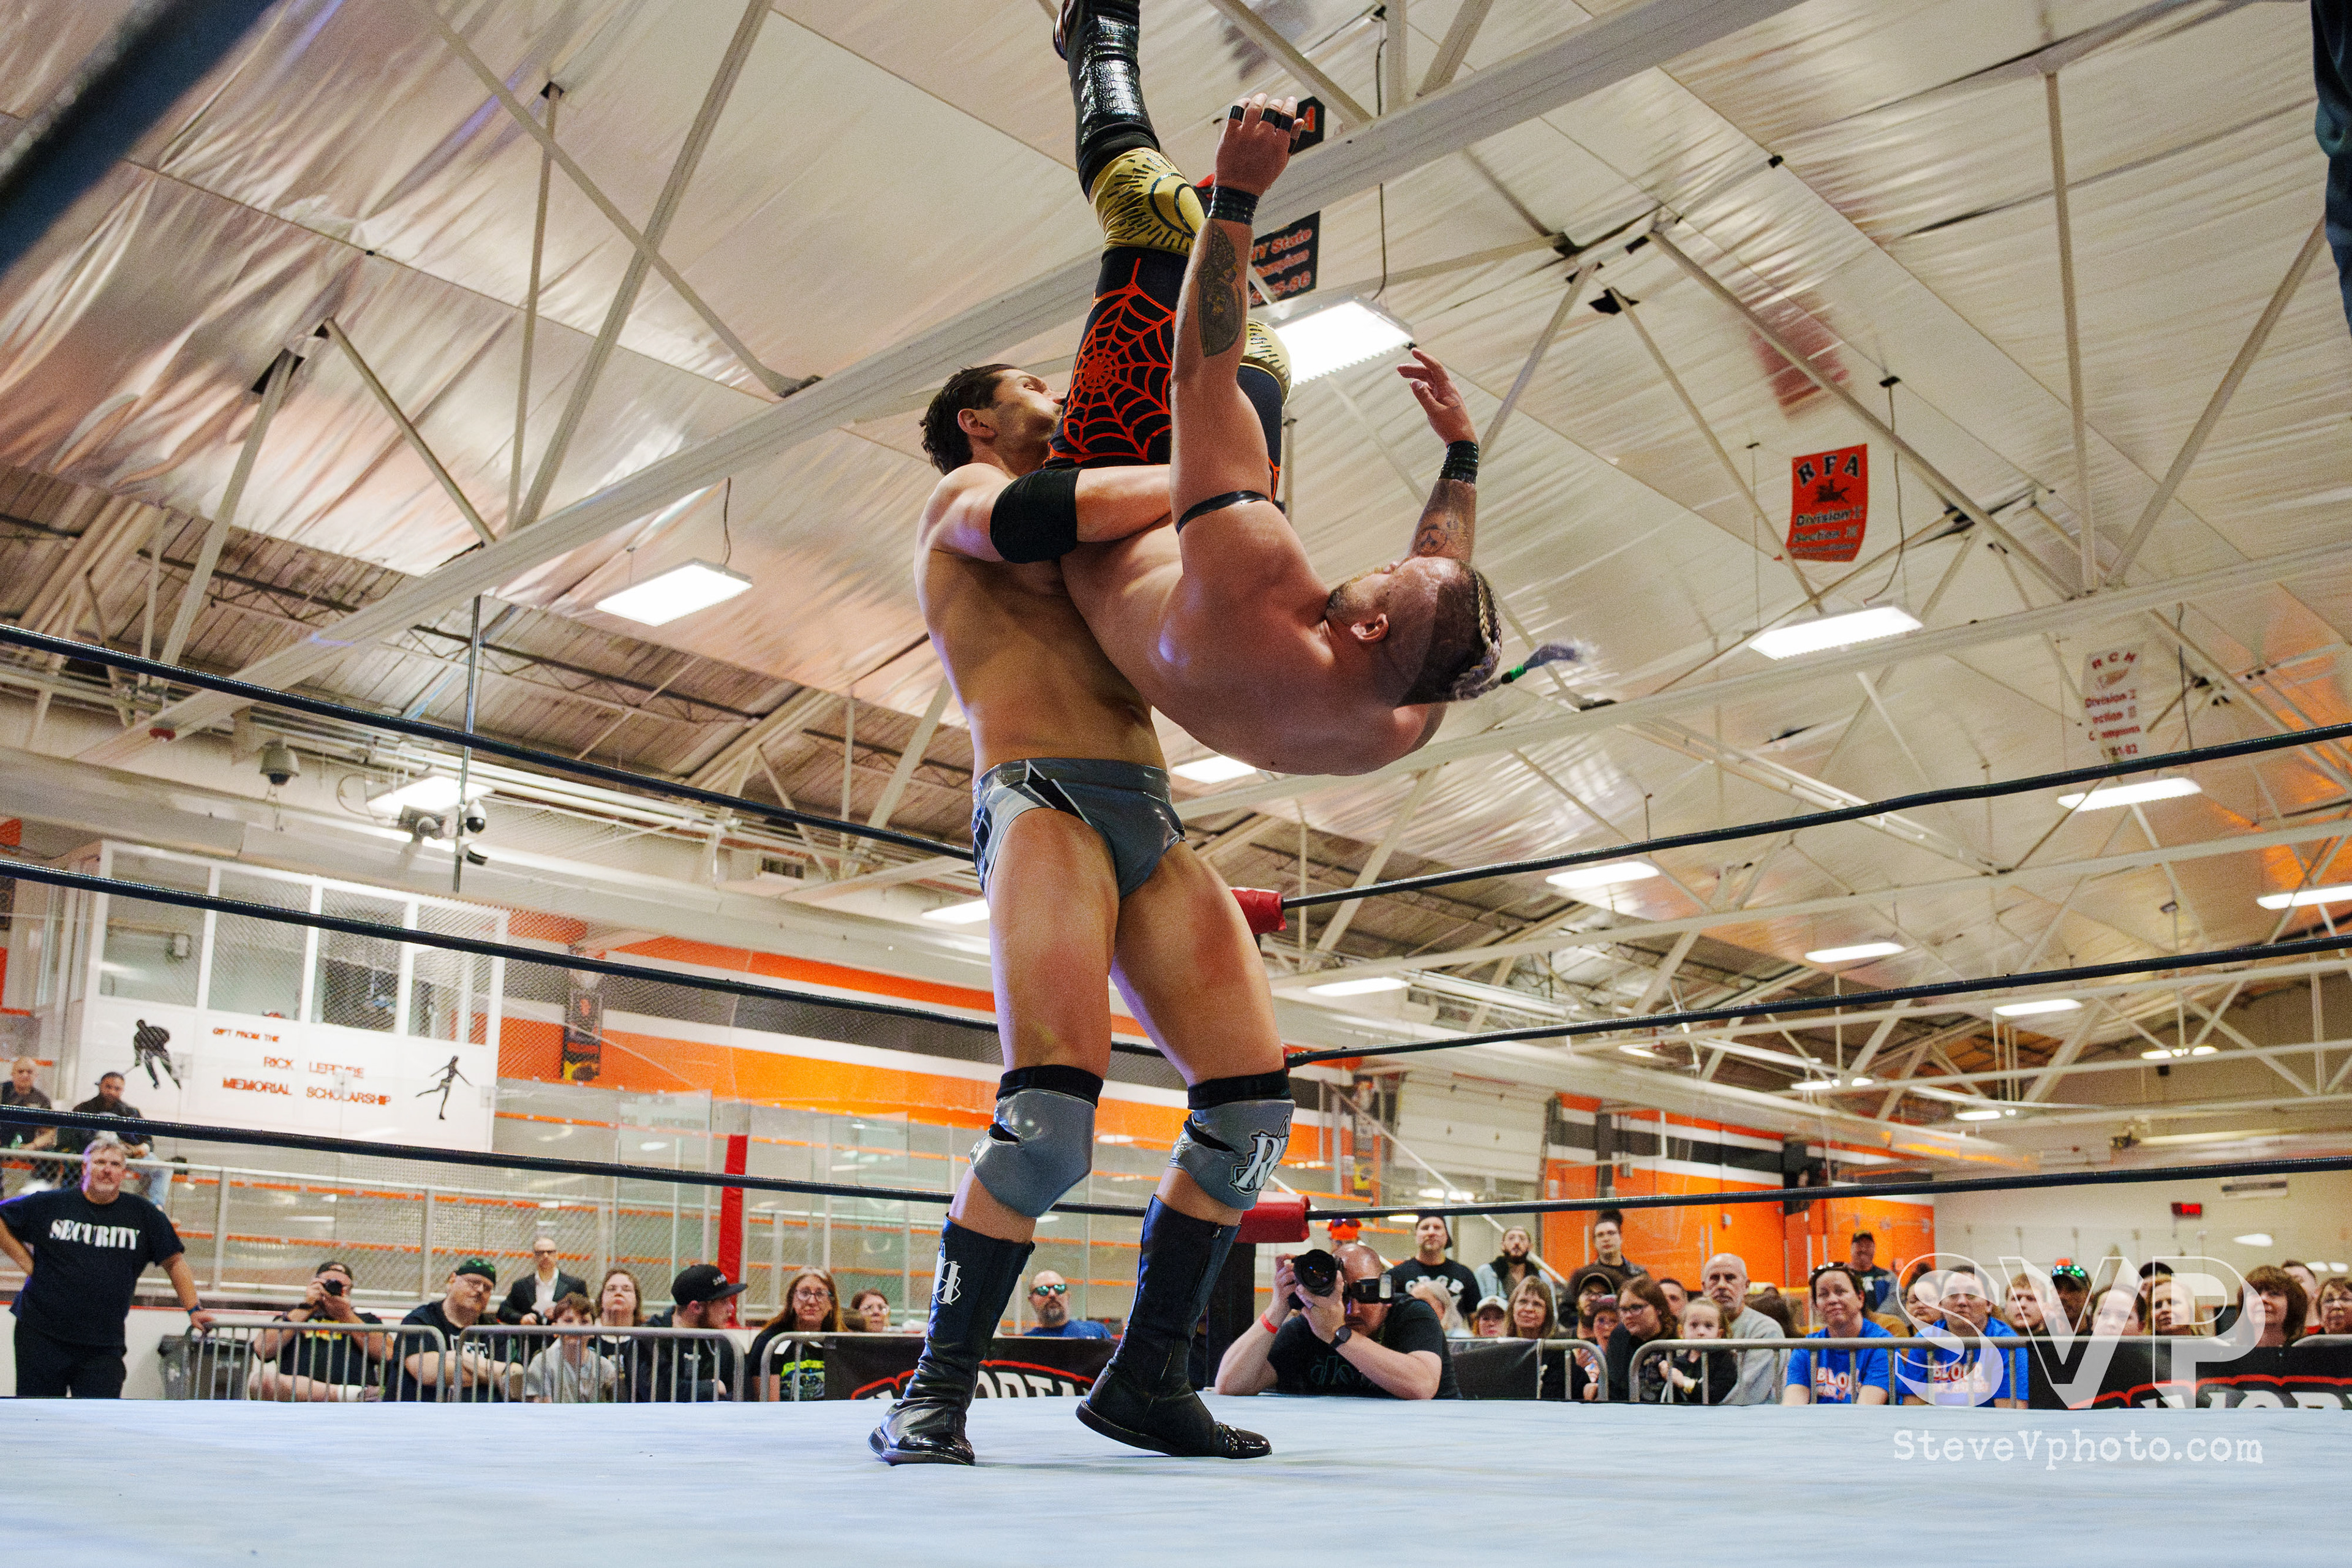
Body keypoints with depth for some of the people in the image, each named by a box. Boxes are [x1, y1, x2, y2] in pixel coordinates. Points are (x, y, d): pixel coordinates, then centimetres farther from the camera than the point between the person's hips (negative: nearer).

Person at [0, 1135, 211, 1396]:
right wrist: (26, 1262, 5)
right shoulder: (50, 1204, 3)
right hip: (41, 1335, 0)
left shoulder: (143, 1214, 6)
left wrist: (194, 1309, 3)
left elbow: (174, 1261, 12)